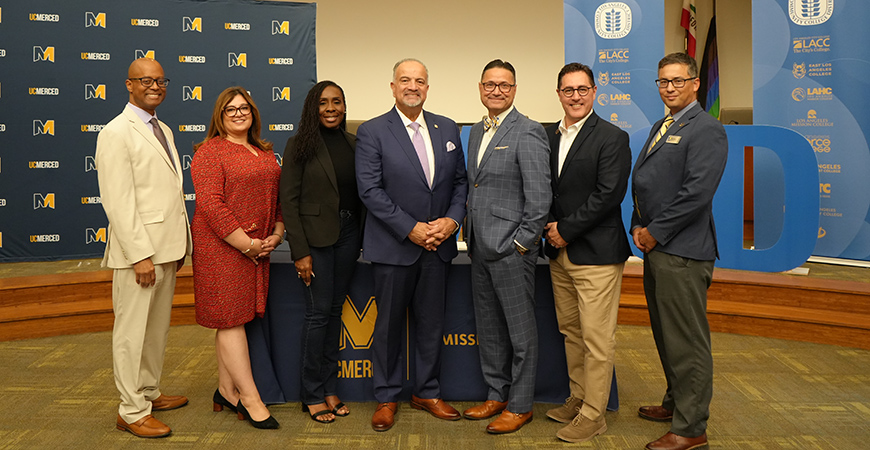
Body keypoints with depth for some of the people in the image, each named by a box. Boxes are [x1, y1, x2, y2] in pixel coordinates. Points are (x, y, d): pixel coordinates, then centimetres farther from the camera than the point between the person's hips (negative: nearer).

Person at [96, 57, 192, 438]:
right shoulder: (116, 133, -10)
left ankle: (149, 392, 32)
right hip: (139, 250, -8)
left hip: (167, 248, 9)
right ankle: (132, 412, 11)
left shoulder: (163, 130, 16)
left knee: (157, 328, 18)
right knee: (132, 331, 1)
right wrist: (140, 255, -20)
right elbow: (118, 200, -16)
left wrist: (178, 244, 14)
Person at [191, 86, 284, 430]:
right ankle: (250, 397, 4)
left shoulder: (264, 152, 16)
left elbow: (277, 195, 18)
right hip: (222, 247, -7)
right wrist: (246, 244, -16)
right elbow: (210, 204, -16)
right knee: (230, 318, -2)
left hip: (258, 248, 7)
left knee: (234, 319, 12)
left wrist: (277, 234, 3)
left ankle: (227, 391, 22)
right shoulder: (210, 152, -7)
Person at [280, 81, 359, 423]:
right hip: (315, 236, -5)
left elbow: (361, 193, 12)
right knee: (319, 311, -2)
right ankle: (312, 395, 12)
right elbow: (288, 200, -8)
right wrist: (300, 252, -13)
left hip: (348, 234, 5)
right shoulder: (300, 145, -5)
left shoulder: (353, 144, 9)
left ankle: (329, 388, 22)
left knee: (335, 310, 11)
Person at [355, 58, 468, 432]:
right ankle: (386, 398, 23)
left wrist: (452, 219, -8)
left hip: (437, 246, 4)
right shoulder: (371, 132, -4)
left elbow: (461, 181, 9)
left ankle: (427, 392, 29)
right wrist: (411, 229, -16)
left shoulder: (447, 128, 9)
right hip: (393, 246, -4)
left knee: (432, 323, 13)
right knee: (388, 325, 7)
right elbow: (370, 190, -11)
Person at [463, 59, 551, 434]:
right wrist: (471, 233, 13)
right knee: (488, 327, 17)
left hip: (511, 248, -8)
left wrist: (522, 242, -16)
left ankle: (520, 405, 16)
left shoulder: (528, 132, -11)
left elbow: (539, 195, -15)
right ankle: (496, 394, 31)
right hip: (480, 247, 9)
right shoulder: (477, 131, 15)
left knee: (520, 329, 3)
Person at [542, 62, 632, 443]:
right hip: (560, 253, 7)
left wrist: (566, 230, -14)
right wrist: (550, 226, -3)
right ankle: (578, 399, 30)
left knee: (596, 338, -1)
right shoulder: (548, 136, 12)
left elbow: (609, 194, -16)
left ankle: (593, 414, 10)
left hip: (596, 253, -7)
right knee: (570, 332, 16)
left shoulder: (612, 138, -8)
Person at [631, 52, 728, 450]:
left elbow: (697, 193, -19)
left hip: (682, 252, -9)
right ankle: (676, 401, 35)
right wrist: (638, 227, 5)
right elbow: (641, 183, 19)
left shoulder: (706, 130, -10)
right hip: (656, 248, 9)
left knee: (686, 342, -2)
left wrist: (656, 232, -14)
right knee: (666, 335, 19)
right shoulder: (661, 127, 19)